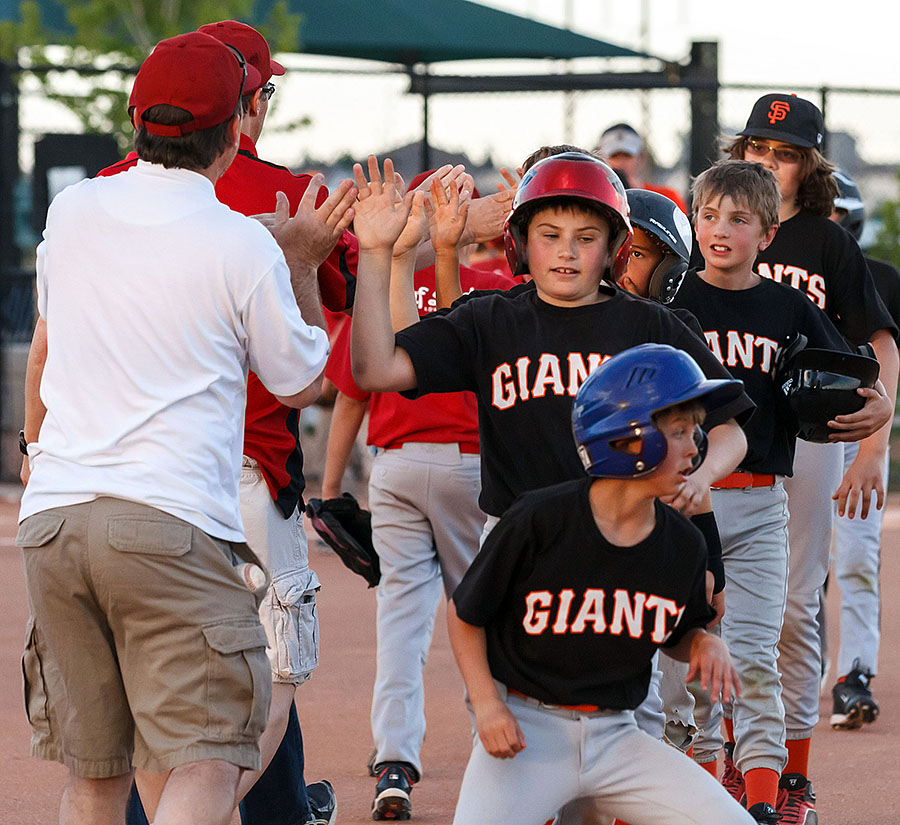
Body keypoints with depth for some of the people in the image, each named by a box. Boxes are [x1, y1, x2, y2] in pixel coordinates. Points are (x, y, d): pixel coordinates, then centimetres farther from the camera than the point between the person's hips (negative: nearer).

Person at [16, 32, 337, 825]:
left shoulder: (72, 211, 10)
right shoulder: (246, 249, -5)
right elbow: (302, 384, 10)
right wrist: (298, 260, 20)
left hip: (50, 518, 5)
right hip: (172, 522, -5)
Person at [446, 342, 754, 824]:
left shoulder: (683, 545, 0)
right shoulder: (539, 520, -14)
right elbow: (465, 615, -2)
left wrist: (706, 644, -4)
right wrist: (486, 704, -11)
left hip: (615, 737, 5)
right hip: (525, 730, -4)